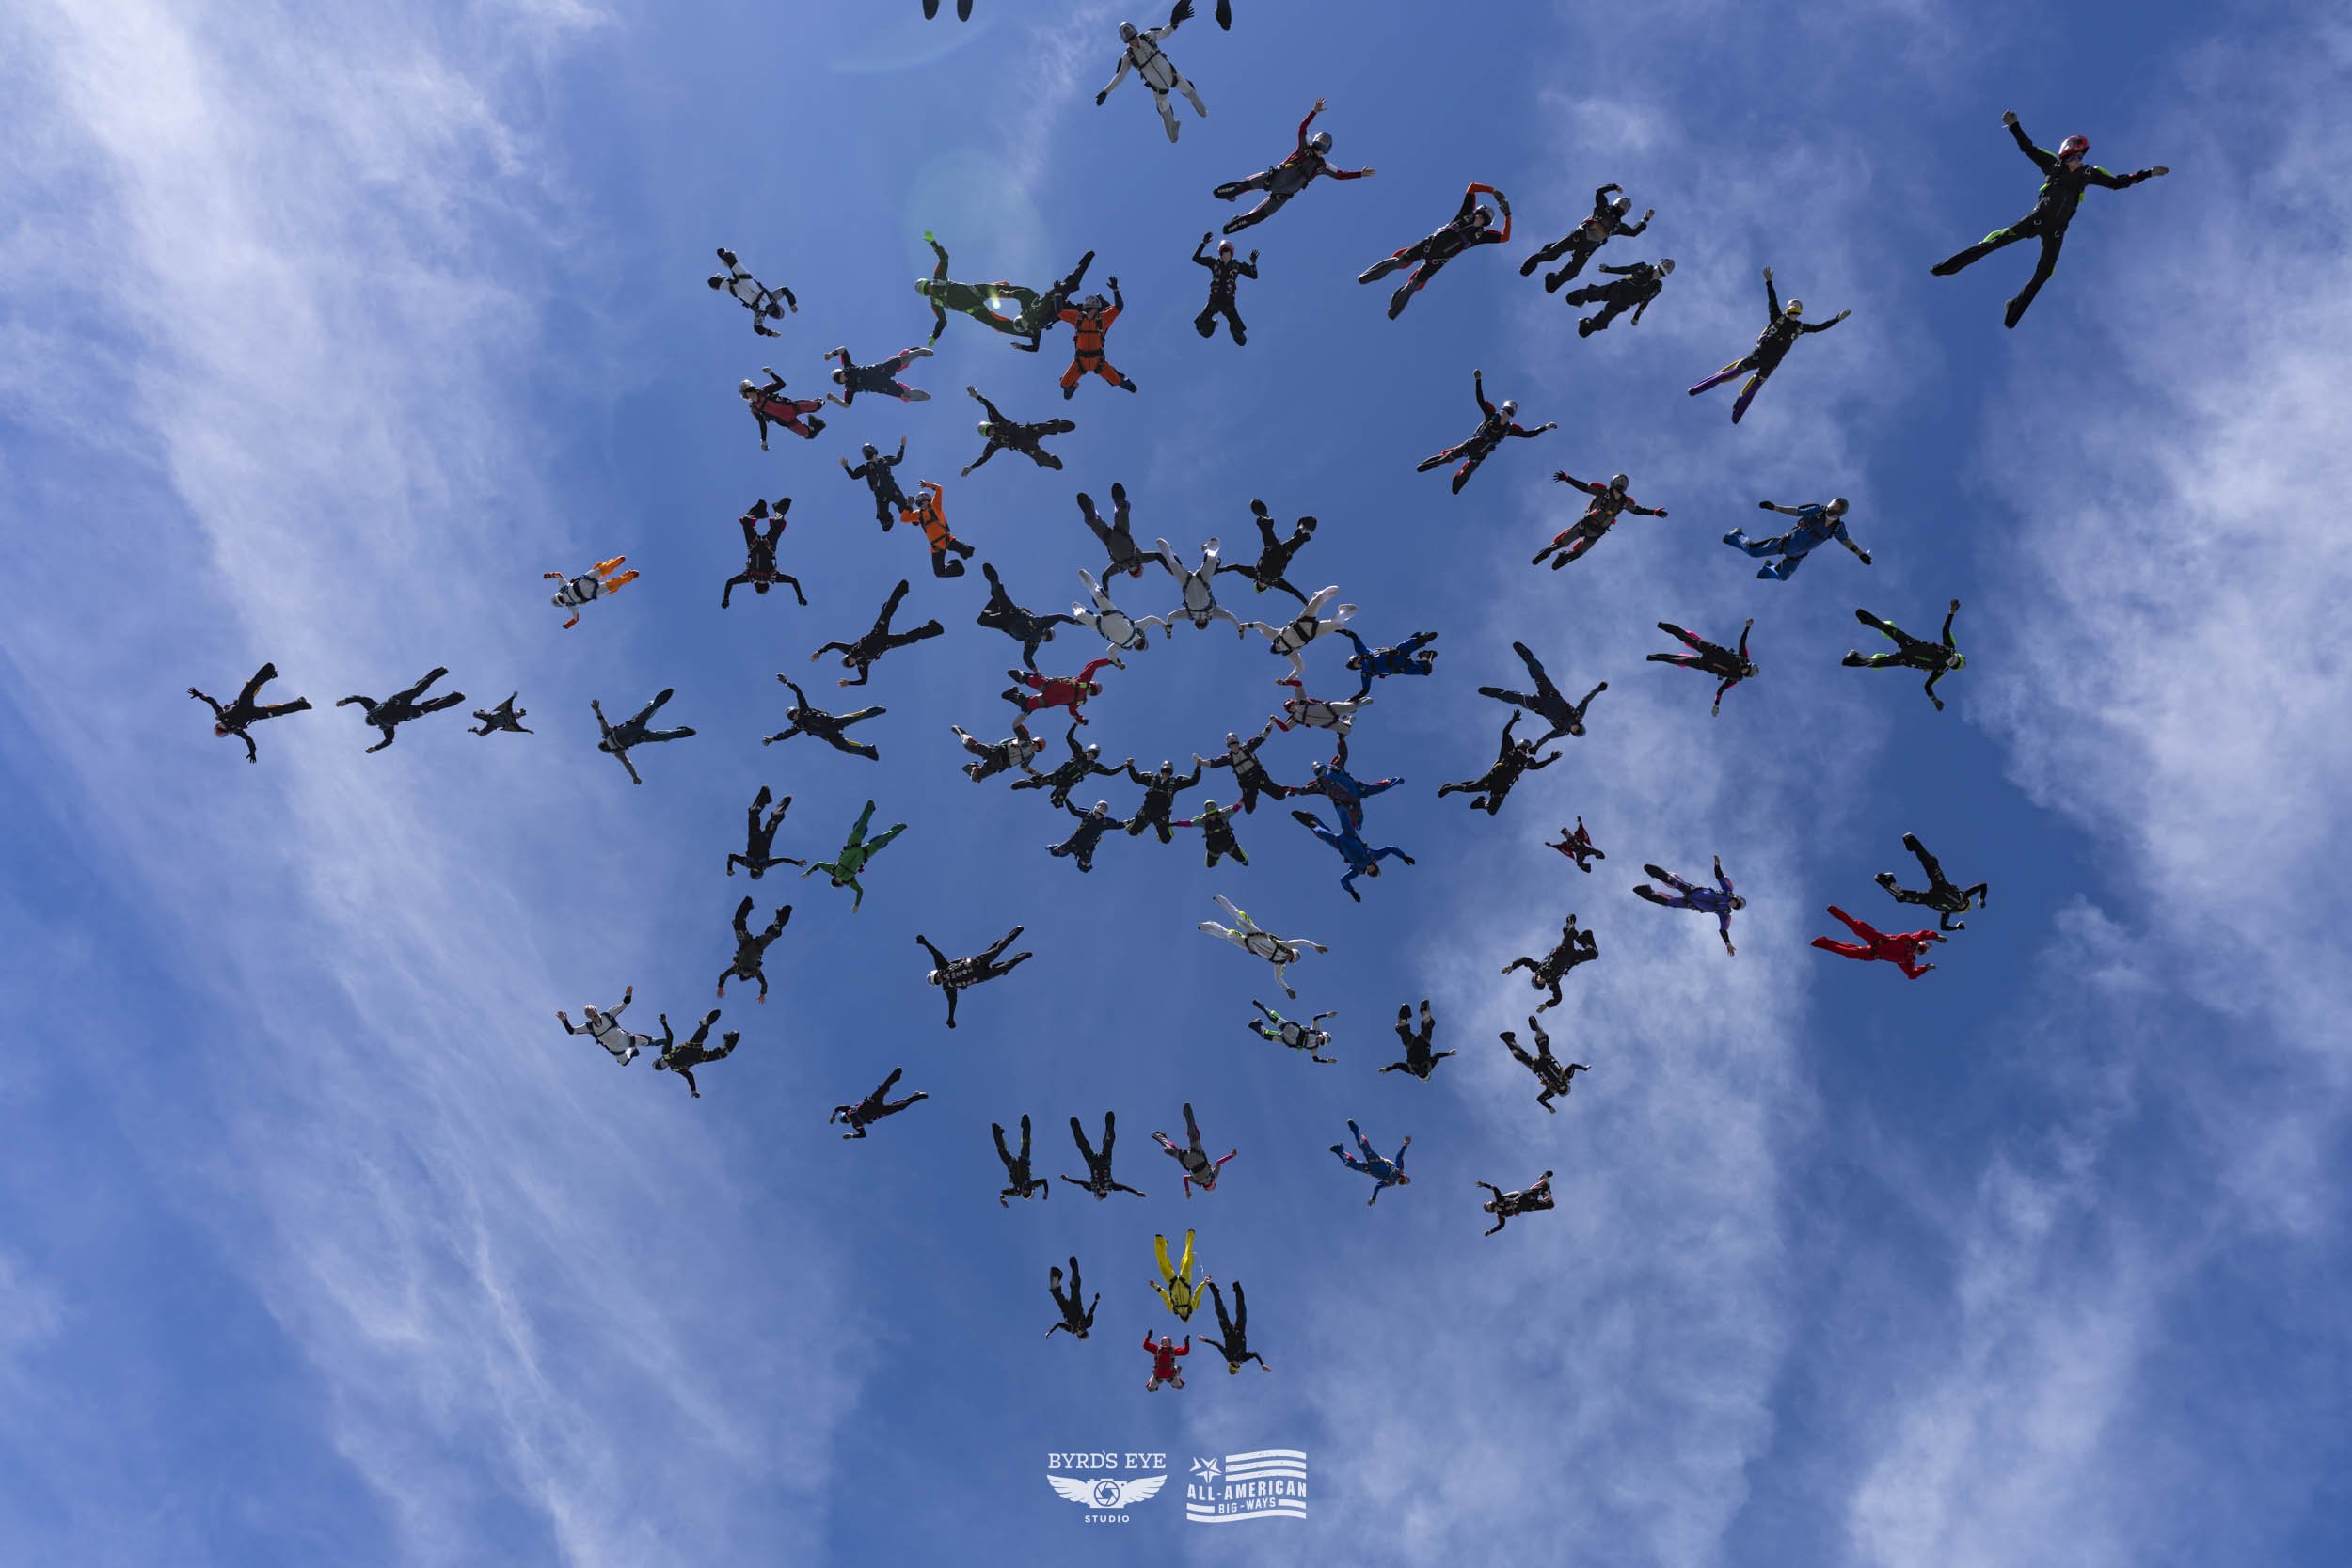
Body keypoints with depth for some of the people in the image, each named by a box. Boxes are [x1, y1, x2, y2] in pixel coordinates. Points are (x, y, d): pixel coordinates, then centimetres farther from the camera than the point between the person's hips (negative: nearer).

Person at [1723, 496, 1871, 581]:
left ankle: (1769, 568, 55)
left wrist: (1861, 554, 3)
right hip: (1787, 542, -4)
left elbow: (1846, 541, 0)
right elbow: (1795, 511, -15)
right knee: (1753, 551, 1)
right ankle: (1738, 536, 32)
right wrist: (1774, 507, -18)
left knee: (1782, 577, 21)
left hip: (1797, 555, 4)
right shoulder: (1817, 511, -24)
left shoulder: (1838, 527, -16)